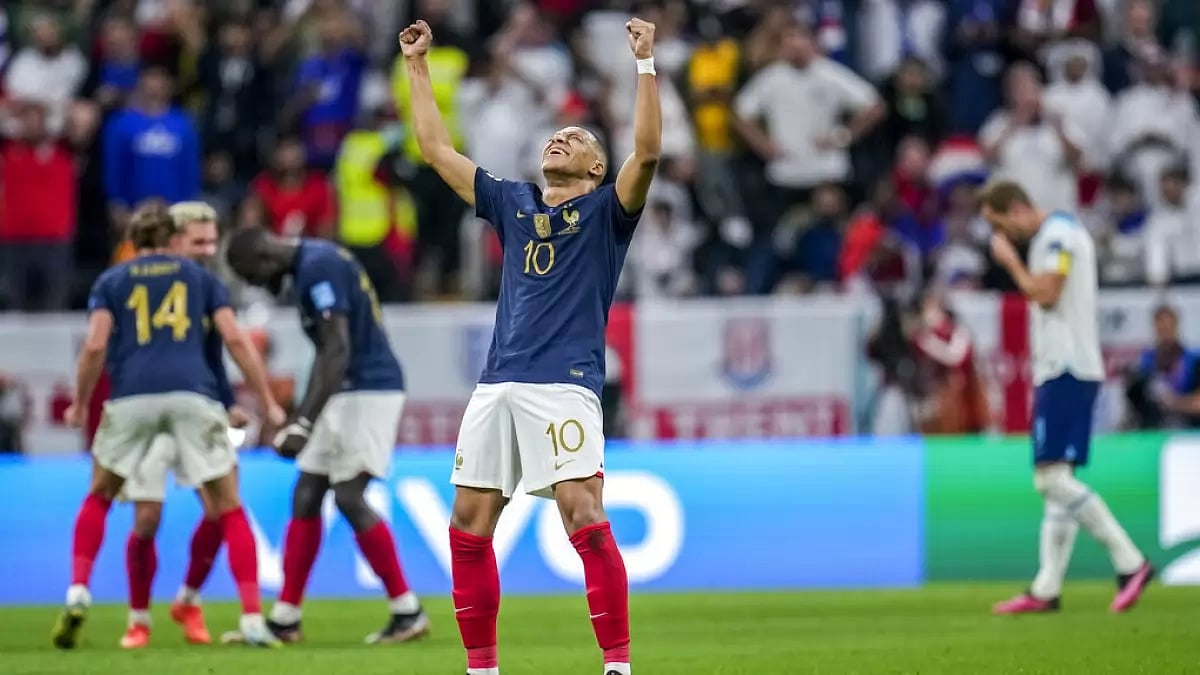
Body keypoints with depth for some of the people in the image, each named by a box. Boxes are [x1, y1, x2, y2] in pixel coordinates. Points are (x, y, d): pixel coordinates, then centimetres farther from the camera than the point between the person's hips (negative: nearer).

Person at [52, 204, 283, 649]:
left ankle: (78, 595, 7)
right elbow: (235, 339, 9)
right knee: (229, 509, 7)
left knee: (98, 498, 23)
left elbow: (95, 346, 4)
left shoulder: (110, 282, 17)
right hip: (193, 395, 0)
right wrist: (267, 401, 13)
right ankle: (252, 620, -3)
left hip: (132, 397, 0)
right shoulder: (199, 277, 19)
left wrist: (80, 404, 17)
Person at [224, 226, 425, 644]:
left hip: (368, 390, -10)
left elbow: (337, 353, -23)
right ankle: (284, 620, 11)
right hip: (346, 392, 10)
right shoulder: (313, 263, 14)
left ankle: (408, 612, -5)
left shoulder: (319, 268, -17)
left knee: (349, 497, -13)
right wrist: (299, 416, 27)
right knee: (306, 496, 7)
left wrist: (303, 424, -27)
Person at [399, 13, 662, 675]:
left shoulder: (604, 212, 8)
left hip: (564, 385, -6)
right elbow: (437, 148, 25)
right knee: (469, 523, 2)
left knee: (585, 518, -16)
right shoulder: (512, 204, 22)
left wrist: (645, 65, -12)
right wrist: (416, 66, 26)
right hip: (497, 385, 6)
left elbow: (645, 151, -9)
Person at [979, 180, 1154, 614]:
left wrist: (1009, 259, -5)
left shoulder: (1057, 233, -10)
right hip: (1061, 370, 10)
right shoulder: (1056, 234, 21)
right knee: (1054, 483, 8)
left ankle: (1130, 562, -17)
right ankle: (1046, 589, 7)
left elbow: (1045, 294, -18)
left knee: (1053, 477, -16)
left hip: (1066, 370, -10)